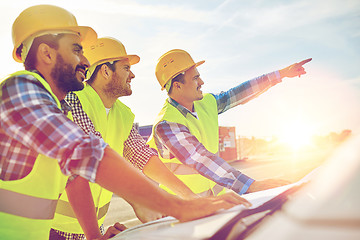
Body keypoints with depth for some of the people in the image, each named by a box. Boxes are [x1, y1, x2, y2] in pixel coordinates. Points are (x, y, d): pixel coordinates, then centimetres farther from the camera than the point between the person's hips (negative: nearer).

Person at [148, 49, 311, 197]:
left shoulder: (206, 103, 2)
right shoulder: (166, 125, -23)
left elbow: (238, 94, 13)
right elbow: (201, 160, -33)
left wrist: (282, 74, 16)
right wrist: (252, 185, -41)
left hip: (215, 191, 7)